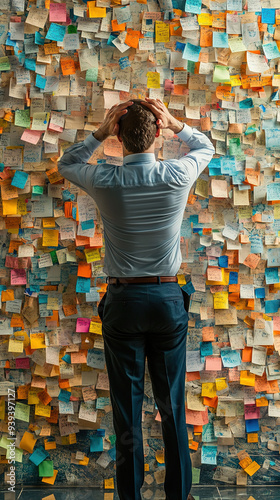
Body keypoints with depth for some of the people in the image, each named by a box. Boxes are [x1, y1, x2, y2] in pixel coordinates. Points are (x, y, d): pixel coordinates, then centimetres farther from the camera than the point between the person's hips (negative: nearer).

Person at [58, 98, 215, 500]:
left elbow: (66, 164, 14)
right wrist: (175, 124, 4)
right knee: (172, 405, 11)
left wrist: (100, 132, 3)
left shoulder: (105, 181, -9)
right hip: (168, 298, 1)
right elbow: (206, 147, 16)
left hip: (123, 301, -1)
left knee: (127, 407, 7)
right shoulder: (178, 176, -8)